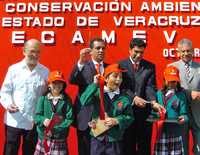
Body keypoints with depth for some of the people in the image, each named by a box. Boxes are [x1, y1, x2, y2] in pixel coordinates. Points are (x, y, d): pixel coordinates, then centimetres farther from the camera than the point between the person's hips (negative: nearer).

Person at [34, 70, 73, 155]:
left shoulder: (67, 100, -2)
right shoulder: (43, 98, 1)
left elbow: (69, 119, -6)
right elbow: (37, 116, 0)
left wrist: (56, 127, -16)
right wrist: (43, 120, -22)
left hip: (59, 139, -1)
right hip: (43, 137, 2)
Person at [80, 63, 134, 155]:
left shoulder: (124, 98, -2)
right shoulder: (97, 92, -6)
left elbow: (129, 117, -1)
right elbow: (84, 102, -21)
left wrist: (117, 121, -17)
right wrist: (95, 84, -21)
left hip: (115, 140, 1)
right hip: (97, 138, 0)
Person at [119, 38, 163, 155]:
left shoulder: (150, 66, 6)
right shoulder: (121, 65, 0)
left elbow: (150, 87, -5)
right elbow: (122, 86, -9)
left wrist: (154, 102, -23)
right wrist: (134, 98, -24)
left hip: (144, 110, 2)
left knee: (144, 145, 10)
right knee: (128, 144, 10)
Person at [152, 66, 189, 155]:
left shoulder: (181, 94, -1)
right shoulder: (159, 94, 7)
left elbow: (184, 113, -4)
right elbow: (153, 111, 8)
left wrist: (184, 118, -25)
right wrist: (154, 115, -12)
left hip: (175, 132, -2)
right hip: (161, 131, 2)